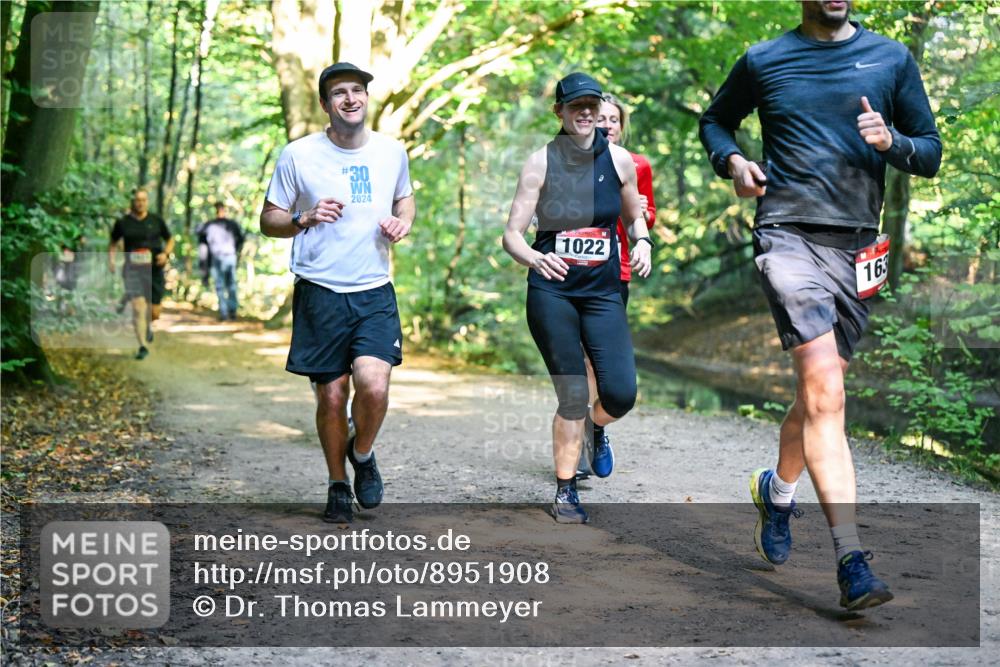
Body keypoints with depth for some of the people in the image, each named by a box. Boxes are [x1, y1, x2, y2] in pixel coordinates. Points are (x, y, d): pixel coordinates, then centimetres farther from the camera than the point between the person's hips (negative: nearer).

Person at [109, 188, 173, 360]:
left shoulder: (156, 220, 3)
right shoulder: (123, 222, 2)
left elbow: (170, 240, 13)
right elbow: (113, 243, 15)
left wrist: (166, 254, -6)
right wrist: (111, 259, -2)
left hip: (154, 270, 1)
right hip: (133, 270, -1)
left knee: (154, 313, 5)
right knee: (138, 308, -15)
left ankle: (148, 326, 41)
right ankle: (143, 346, -8)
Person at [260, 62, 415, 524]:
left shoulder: (392, 152, 6)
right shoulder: (298, 156, -3)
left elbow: (405, 198, 25)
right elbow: (268, 221, 4)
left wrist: (402, 222, 2)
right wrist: (305, 219, -16)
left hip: (375, 293, 1)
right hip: (320, 294, -1)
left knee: (374, 385, -17)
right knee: (332, 396, 3)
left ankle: (362, 454, 15)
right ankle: (338, 486, 25)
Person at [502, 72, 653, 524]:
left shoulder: (618, 160, 3)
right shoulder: (540, 163, -4)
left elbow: (634, 216, 19)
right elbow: (512, 234, -6)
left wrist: (642, 241, -3)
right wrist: (536, 259, -27)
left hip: (604, 291, 2)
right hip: (552, 292, -2)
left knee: (621, 393, -8)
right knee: (573, 396, -4)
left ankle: (595, 427, 31)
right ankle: (565, 491, 15)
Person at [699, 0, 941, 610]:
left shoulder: (892, 58, 10)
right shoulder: (763, 62, 7)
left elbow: (931, 153, 11)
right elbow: (715, 121, 24)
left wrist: (889, 141, -10)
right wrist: (732, 162, 2)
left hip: (856, 245, 3)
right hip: (788, 234, -3)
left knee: (818, 397, 13)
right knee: (824, 391, -19)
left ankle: (777, 491, 43)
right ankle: (853, 563, -22)